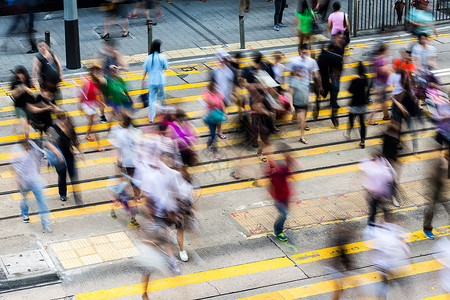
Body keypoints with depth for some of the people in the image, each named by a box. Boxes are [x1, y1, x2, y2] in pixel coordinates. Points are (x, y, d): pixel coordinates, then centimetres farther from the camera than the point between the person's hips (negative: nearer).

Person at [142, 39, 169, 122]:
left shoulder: (148, 58, -6)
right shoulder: (161, 57, -12)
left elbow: (145, 70, 0)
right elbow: (165, 67, -1)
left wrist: (143, 78, 14)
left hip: (151, 81, 1)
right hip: (160, 80, -1)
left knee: (151, 99, 5)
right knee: (161, 95, 26)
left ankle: (151, 117, 4)